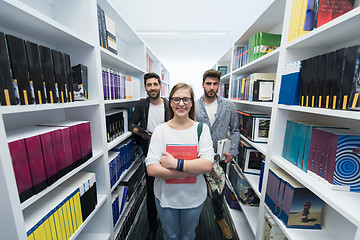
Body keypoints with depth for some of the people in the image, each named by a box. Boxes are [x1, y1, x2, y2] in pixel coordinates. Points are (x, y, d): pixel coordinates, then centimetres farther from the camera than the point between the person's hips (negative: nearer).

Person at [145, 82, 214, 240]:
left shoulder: (201, 129, -10)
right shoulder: (160, 130, -13)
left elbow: (207, 165, -20)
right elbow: (151, 169, -20)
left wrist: (175, 163, -26)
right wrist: (193, 170, -24)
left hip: (193, 197, 1)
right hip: (165, 196, 0)